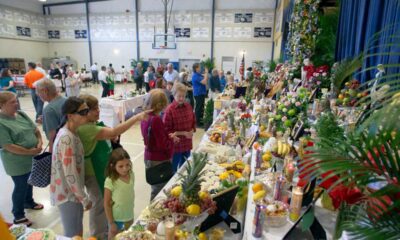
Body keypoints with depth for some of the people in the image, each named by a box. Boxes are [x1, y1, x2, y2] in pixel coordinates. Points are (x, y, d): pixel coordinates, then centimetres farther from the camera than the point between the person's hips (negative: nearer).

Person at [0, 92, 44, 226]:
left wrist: (40, 142, -11)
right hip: (17, 162, -7)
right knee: (21, 187, 8)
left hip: (31, 158, 7)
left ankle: (29, 202, 49)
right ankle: (18, 216, 28)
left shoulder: (21, 114, 0)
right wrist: (30, 152, -22)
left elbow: (35, 129, 6)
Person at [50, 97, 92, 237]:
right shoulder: (67, 138, -27)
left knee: (77, 231, 24)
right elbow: (70, 175, -26)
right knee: (73, 235, 10)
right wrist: (85, 199, -16)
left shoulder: (69, 132, 2)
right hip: (68, 195, -8)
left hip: (71, 192, 8)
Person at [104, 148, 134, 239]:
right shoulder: (110, 181, -23)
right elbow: (107, 204, -16)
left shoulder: (131, 175, -9)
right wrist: (111, 223, -12)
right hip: (116, 219, -5)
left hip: (129, 217, 5)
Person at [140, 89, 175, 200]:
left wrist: (168, 137, 0)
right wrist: (172, 140, -6)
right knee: (160, 191, 7)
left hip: (149, 157, 9)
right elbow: (163, 144, -24)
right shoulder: (156, 119, -26)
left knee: (156, 188, 23)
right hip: (159, 160, -9)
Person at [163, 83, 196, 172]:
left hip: (187, 144, 6)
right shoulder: (169, 110, -18)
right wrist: (183, 133, -19)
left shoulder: (188, 106, -1)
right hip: (175, 145, -5)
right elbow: (167, 130, -15)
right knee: (173, 169, 14)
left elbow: (193, 121, 12)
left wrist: (192, 131, -7)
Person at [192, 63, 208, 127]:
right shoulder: (195, 76, -19)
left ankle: (200, 121, 26)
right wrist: (206, 73, -17)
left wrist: (206, 73, 6)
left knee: (201, 108, 16)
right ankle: (197, 122, 4)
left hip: (201, 93, 10)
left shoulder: (199, 75, 12)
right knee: (198, 108, -3)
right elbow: (204, 82, -25)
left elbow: (206, 81, 16)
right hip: (199, 94, -10)